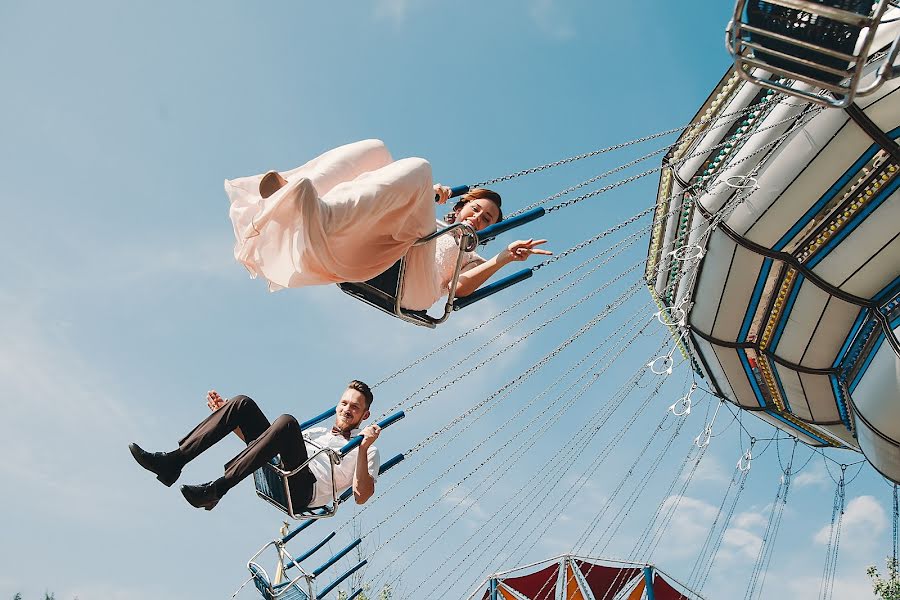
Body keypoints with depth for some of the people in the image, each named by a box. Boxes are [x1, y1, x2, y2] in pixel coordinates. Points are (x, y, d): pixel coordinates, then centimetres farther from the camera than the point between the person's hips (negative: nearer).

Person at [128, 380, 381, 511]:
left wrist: (364, 448, -15)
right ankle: (173, 461, -14)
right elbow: (262, 441, 33)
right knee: (243, 403, -5)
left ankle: (216, 489, -35)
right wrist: (228, 416, 27)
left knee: (287, 422, -33)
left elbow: (361, 496, -4)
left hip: (302, 490, -6)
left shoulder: (365, 450, 15)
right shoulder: (317, 432, 35)